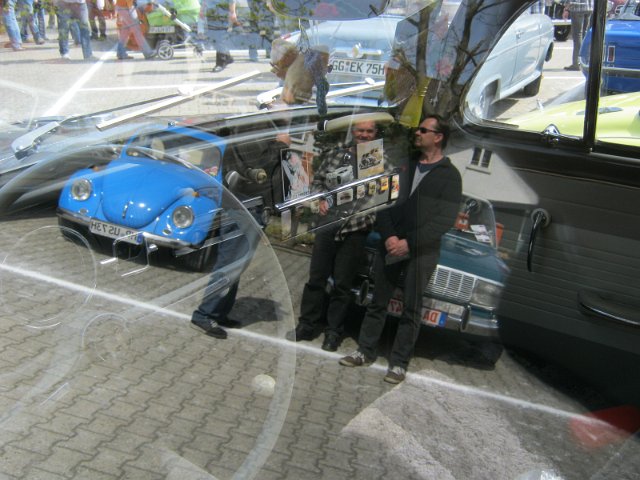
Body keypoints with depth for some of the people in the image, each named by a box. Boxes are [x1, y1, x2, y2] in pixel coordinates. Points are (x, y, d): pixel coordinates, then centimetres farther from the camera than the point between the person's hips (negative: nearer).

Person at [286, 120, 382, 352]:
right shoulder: (338, 157, 8)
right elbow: (317, 179, 17)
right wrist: (321, 199, 0)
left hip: (355, 230, -3)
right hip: (328, 226, 3)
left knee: (342, 284, 5)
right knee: (316, 278, 9)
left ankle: (334, 332, 19)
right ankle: (306, 326, 23)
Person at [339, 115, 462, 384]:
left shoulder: (449, 175, -1)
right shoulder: (405, 166, 12)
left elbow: (444, 220, -10)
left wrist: (409, 243, -16)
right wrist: (389, 236, -9)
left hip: (421, 253, -4)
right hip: (390, 246, 4)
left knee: (411, 310, 4)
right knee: (378, 302, 10)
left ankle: (399, 362, 14)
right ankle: (366, 352, 22)